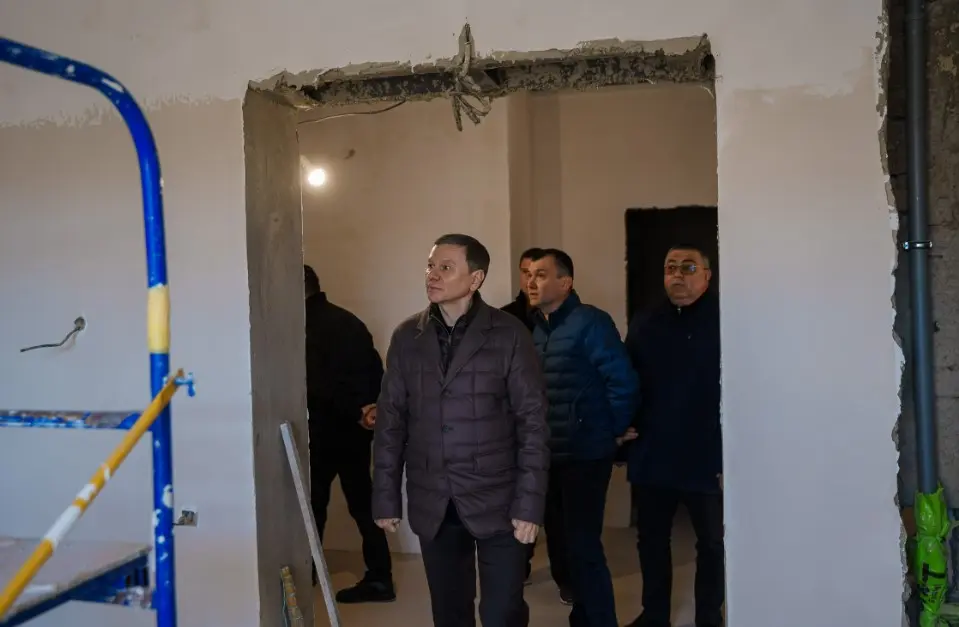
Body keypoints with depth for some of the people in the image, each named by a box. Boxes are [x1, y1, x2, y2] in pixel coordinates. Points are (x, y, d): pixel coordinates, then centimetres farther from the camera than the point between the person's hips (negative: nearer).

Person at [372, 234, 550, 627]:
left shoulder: (509, 335, -6)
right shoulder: (407, 337, 4)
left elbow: (532, 421, -6)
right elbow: (391, 420, 7)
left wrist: (529, 503, -11)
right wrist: (386, 496, 5)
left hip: (496, 500, -3)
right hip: (432, 504, 3)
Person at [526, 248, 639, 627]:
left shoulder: (590, 322, -12)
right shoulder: (536, 329, 9)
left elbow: (623, 382, -15)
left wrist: (610, 432, -7)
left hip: (585, 456, -7)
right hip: (550, 456, 8)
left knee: (583, 546, -5)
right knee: (562, 543, 16)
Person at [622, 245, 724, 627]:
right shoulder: (644, 326, 8)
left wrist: (728, 458, -13)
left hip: (706, 459, -4)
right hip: (652, 457, 5)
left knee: (711, 544, 10)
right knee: (651, 539, 15)